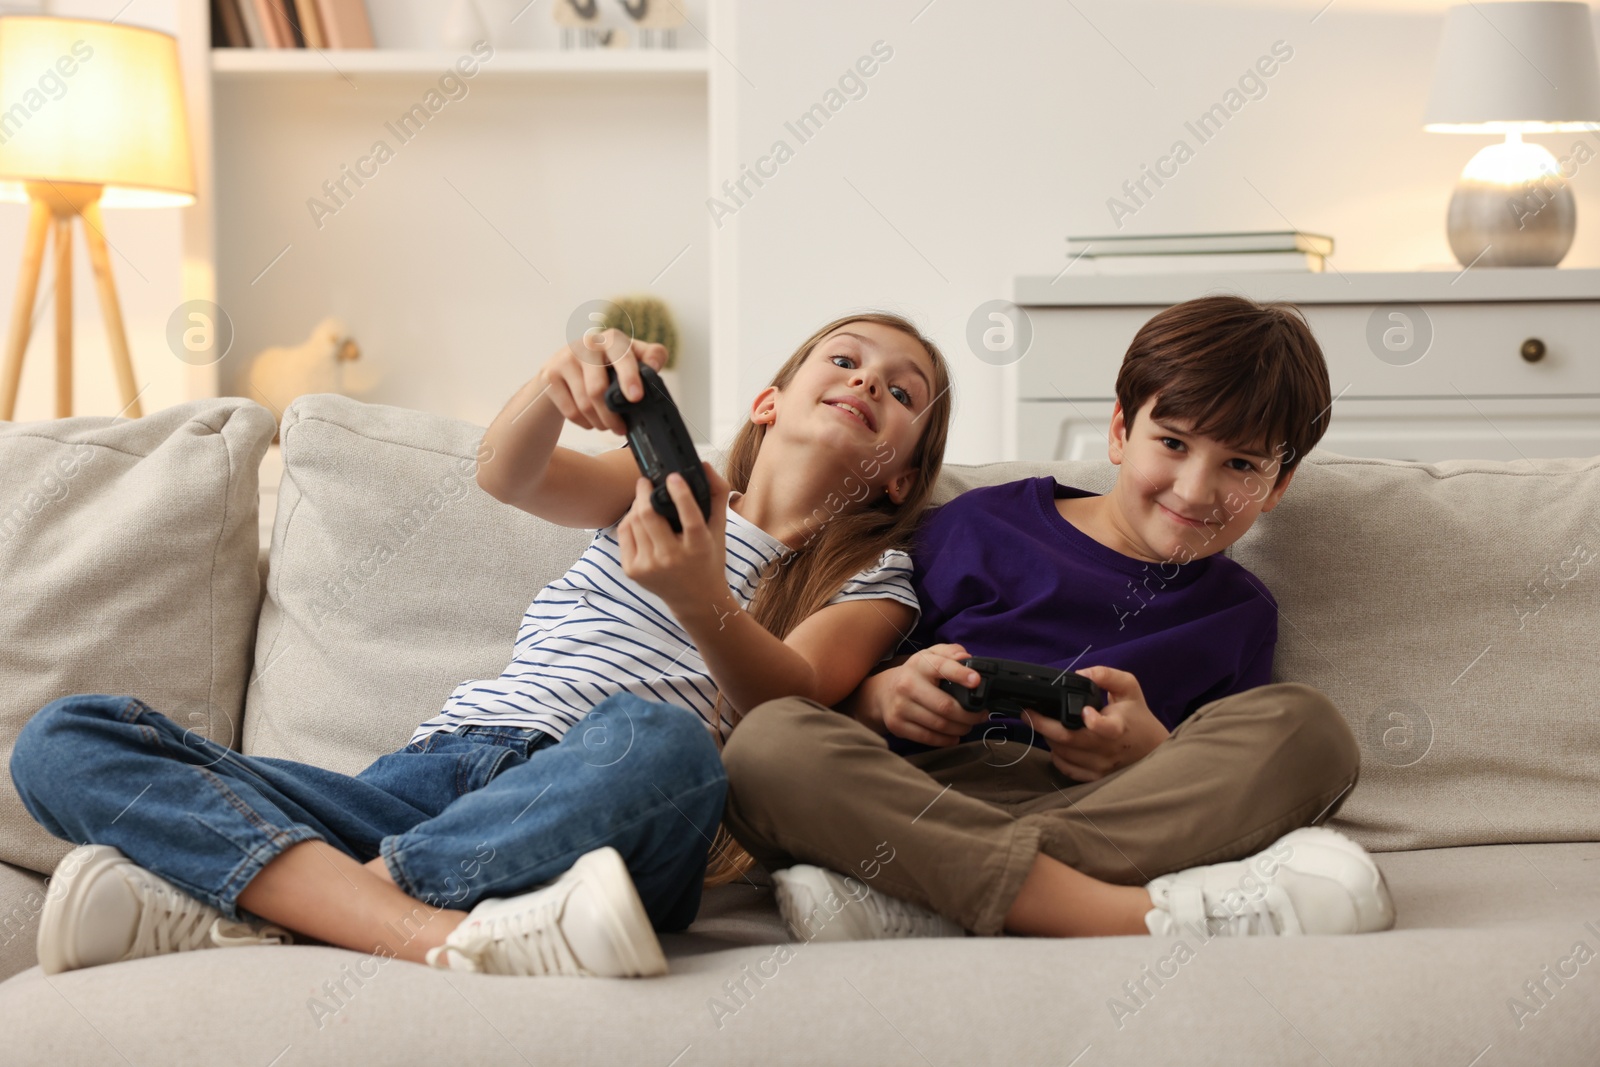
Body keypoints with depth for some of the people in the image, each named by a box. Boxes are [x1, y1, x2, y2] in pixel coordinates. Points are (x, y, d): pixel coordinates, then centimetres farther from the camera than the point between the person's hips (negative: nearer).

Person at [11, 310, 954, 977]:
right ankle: (437, 934, -38)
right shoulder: (667, 485, 26)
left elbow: (790, 701, -5)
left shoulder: (874, 576, 18)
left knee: (656, 740, -40)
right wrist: (559, 382, -19)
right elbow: (507, 476, 4)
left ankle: (246, 901, -36)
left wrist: (702, 602, -27)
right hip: (425, 781, 4)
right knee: (68, 739, -16)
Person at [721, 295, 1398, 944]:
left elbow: (1222, 799, 12)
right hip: (916, 799, -1)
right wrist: (882, 696, -10)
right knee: (769, 740, -31)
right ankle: (1133, 917, -42)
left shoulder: (1240, 614, 21)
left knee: (1304, 727, -23)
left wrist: (1150, 748, -8)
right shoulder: (983, 527, 15)